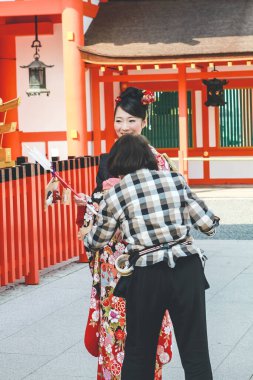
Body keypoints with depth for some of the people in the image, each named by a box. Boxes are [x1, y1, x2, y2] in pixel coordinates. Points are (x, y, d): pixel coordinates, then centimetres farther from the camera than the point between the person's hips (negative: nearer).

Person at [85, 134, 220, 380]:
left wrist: (86, 239, 36)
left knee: (138, 352, 16)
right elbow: (207, 224, 4)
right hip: (187, 269, 1)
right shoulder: (176, 180, 3)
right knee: (195, 351, 7)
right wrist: (213, 221, 28)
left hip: (147, 277, -1)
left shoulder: (114, 196, 1)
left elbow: (96, 242, 13)